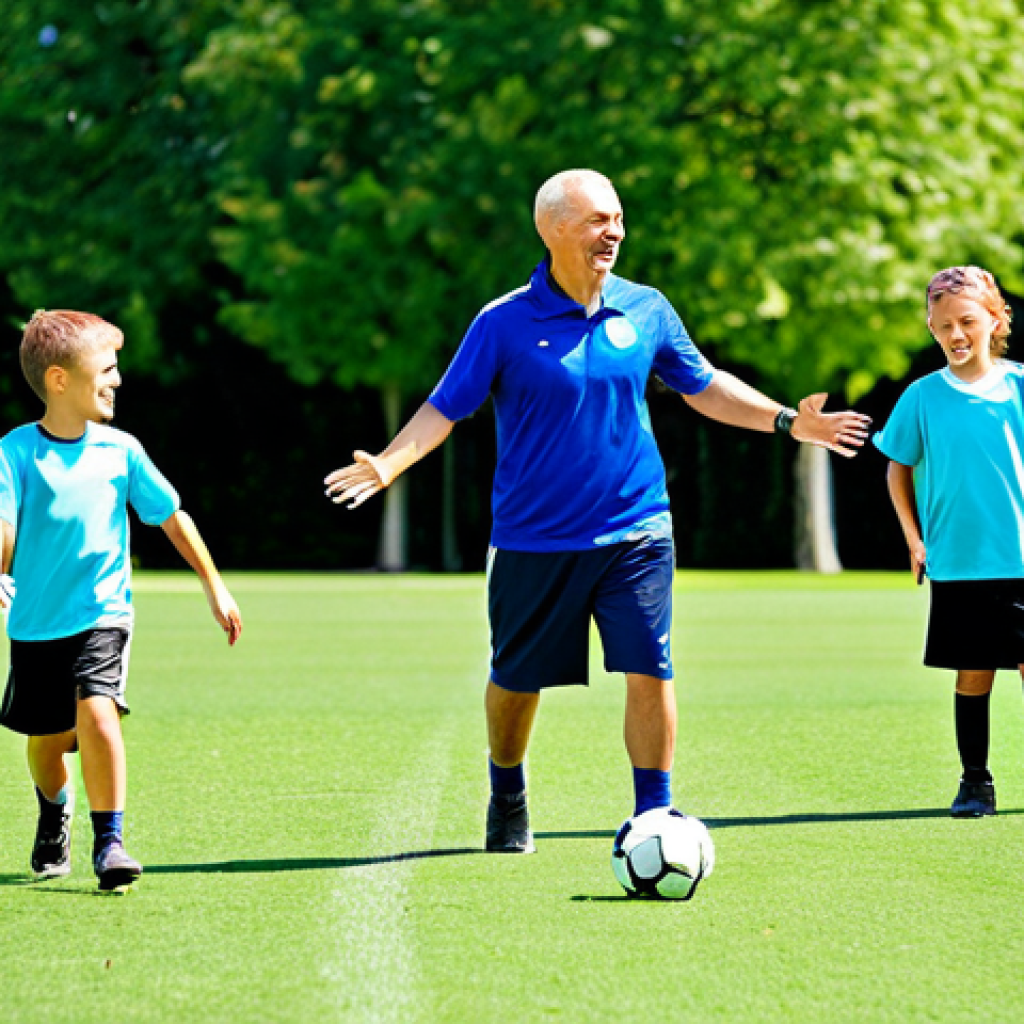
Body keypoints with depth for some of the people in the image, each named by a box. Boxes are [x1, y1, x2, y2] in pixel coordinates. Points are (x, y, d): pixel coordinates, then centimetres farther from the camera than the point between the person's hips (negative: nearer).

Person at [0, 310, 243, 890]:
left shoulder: (120, 450, -2)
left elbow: (172, 515, 10)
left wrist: (215, 587, 15)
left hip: (103, 614, 0)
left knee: (97, 711, -22)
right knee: (47, 737, 13)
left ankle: (109, 841, -11)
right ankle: (55, 811, 46)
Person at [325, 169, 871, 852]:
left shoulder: (647, 310, 3)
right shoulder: (504, 324, -7)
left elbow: (704, 387, 17)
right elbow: (445, 410, -4)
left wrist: (789, 421, 12)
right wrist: (387, 464, -20)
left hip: (635, 533, 2)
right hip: (534, 540, -2)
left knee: (650, 673, -9)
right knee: (516, 681, 10)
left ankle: (653, 814, 4)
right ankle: (508, 801, 36)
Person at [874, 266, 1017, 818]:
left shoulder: (1018, 385, 0)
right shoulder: (923, 396, 2)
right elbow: (899, 466, 14)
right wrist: (914, 538, 7)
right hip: (955, 564, 0)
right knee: (973, 675, 3)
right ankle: (975, 782, 13)